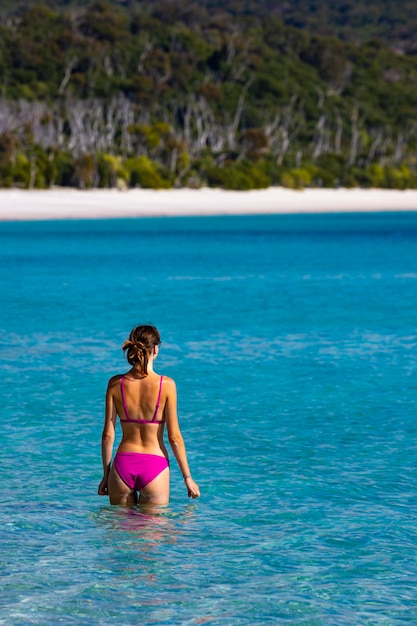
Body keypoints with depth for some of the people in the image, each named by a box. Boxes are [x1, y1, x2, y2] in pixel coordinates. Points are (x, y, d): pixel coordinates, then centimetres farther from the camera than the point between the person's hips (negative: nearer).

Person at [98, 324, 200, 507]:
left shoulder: (116, 384, -3)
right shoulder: (166, 385, -9)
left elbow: (108, 435, 0)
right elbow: (174, 437, -7)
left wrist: (106, 475, 11)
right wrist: (187, 477, 2)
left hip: (123, 465, 2)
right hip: (154, 465, -2)